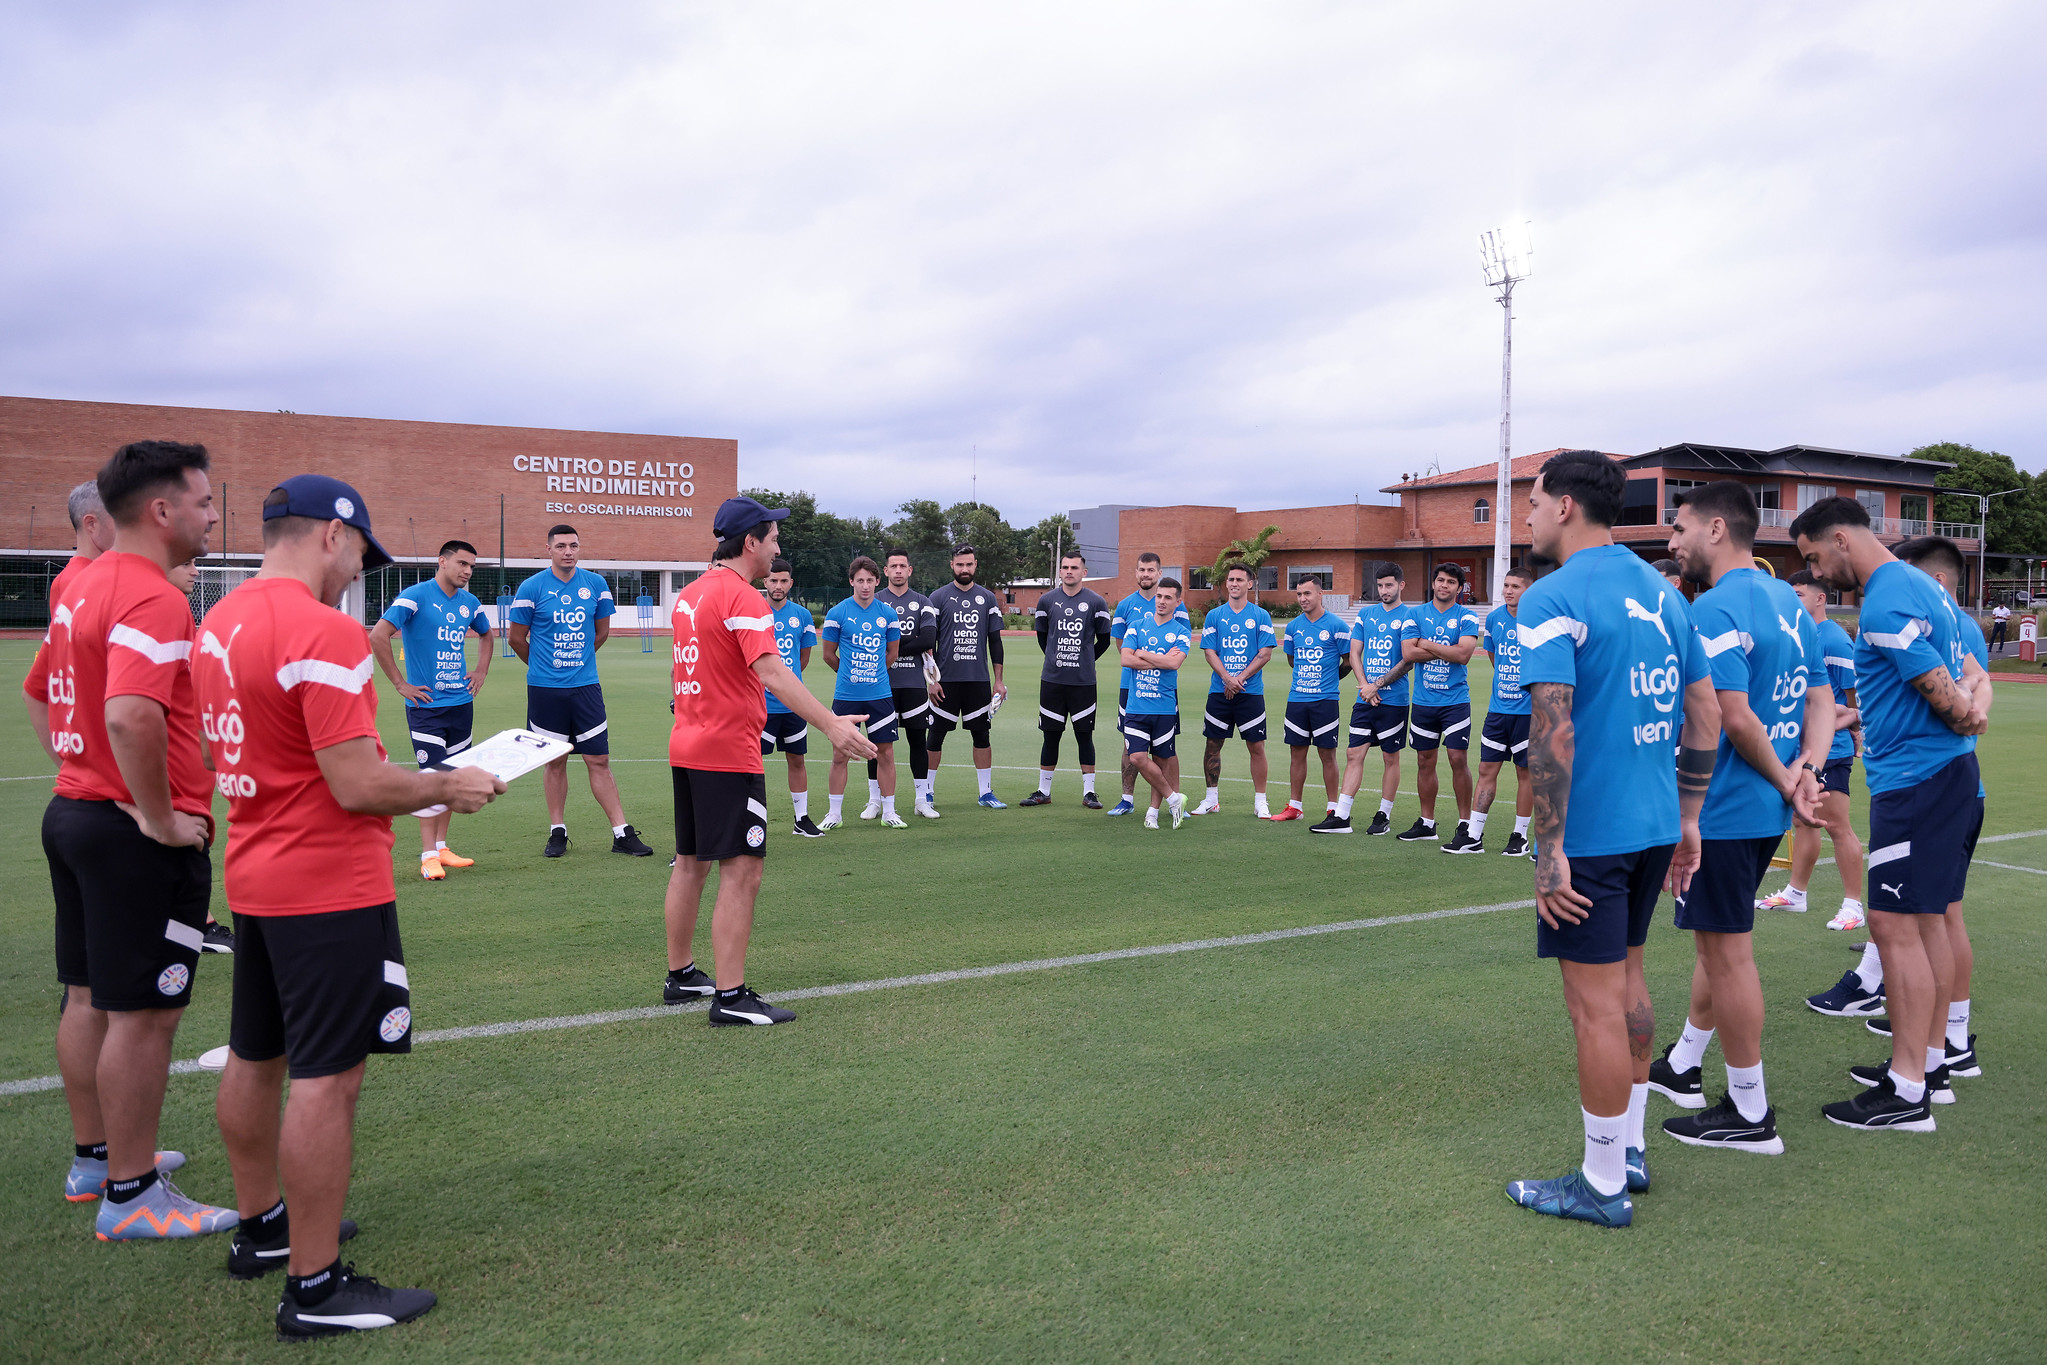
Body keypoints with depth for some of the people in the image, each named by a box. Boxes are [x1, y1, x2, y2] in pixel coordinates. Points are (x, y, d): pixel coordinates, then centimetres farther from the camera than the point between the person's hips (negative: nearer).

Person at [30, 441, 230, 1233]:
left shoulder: (79, 586, 12)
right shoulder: (152, 598, -20)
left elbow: (40, 699, 23)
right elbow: (131, 715, -34)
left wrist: (80, 775, 20)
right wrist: (160, 817, -24)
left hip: (74, 811, 10)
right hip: (139, 838, -10)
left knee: (87, 999, 19)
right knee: (142, 1014, -1)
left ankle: (96, 1156, 33)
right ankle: (131, 1196, 9)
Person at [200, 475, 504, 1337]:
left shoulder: (219, 622, 8)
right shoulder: (324, 633, -21)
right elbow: (358, 786, -24)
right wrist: (448, 789, -8)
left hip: (254, 877, 10)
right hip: (330, 887, -10)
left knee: (254, 1058, 20)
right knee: (326, 1078, -3)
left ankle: (260, 1228, 38)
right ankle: (315, 1288, 5)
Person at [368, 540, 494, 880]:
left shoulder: (469, 602, 9)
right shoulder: (416, 596, -11)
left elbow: (486, 635, 30)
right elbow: (377, 637, -16)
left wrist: (481, 671, 16)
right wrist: (400, 684, -14)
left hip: (461, 702, 6)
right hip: (426, 704, -6)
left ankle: (441, 846, 21)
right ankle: (429, 855, 0)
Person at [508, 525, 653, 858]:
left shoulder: (596, 585, 3)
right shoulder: (532, 587, -4)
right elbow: (517, 638, 5)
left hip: (586, 686, 2)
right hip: (545, 689, -1)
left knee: (599, 760, 1)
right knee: (555, 762, 7)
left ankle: (622, 834, 3)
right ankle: (557, 833, 18)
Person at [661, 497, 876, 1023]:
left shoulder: (691, 593, 13)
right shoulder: (742, 597, -16)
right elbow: (771, 671, -29)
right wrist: (830, 724, -37)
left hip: (687, 747, 10)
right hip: (729, 754, -10)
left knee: (691, 865, 18)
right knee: (741, 874, -5)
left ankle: (680, 977, 28)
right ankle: (730, 997, -3)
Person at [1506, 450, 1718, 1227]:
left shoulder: (1553, 598, -15)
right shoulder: (1660, 592, 10)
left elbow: (1553, 731, -22)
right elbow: (1706, 713, 13)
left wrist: (1550, 851, -18)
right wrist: (1688, 818, 18)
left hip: (1590, 834, -8)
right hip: (1654, 826, 9)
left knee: (1596, 1003, 1)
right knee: (1626, 979, 20)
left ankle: (1604, 1185, 13)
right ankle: (1630, 1149, 32)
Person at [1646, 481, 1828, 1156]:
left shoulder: (1715, 609, -19)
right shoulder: (1788, 601, 11)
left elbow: (1737, 719, -25)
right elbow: (1822, 700, 11)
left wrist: (1785, 781, -10)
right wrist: (1806, 769, -3)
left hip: (1721, 811, -10)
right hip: (1767, 811, 10)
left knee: (1727, 951, 1)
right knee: (1716, 938, 21)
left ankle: (1751, 1113, 11)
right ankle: (1683, 1066, 36)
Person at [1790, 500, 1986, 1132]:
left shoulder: (1885, 605, -17)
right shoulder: (1923, 586, 15)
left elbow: (1943, 693, -17)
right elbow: (1959, 680, 20)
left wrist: (1962, 716, 3)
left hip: (1915, 780, -10)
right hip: (1951, 776, 11)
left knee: (1895, 925, -8)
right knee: (1926, 921, 16)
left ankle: (1907, 1092, -3)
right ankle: (1931, 1061, 25)